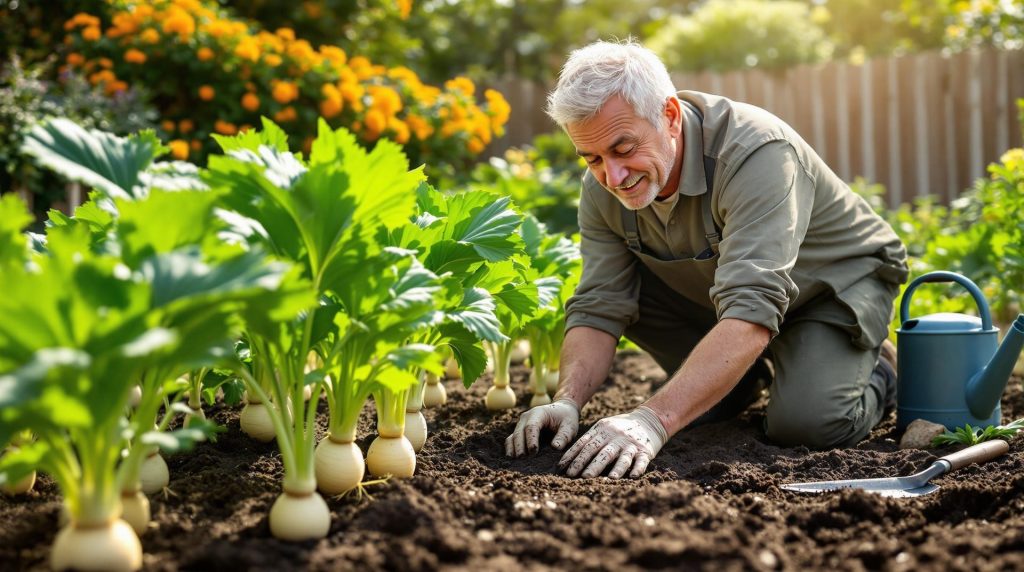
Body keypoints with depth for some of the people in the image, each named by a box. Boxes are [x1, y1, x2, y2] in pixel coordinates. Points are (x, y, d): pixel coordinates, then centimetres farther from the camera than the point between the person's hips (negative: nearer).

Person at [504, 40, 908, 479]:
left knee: (807, 422, -29)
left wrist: (654, 419, -57)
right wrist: (567, 401, -36)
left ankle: (875, 372, 7)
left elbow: (752, 312, -47)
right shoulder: (602, 188, -17)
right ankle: (740, 378, 6)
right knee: (622, 287, -17)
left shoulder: (757, 154, -38)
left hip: (838, 280, -5)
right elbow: (597, 309, -16)